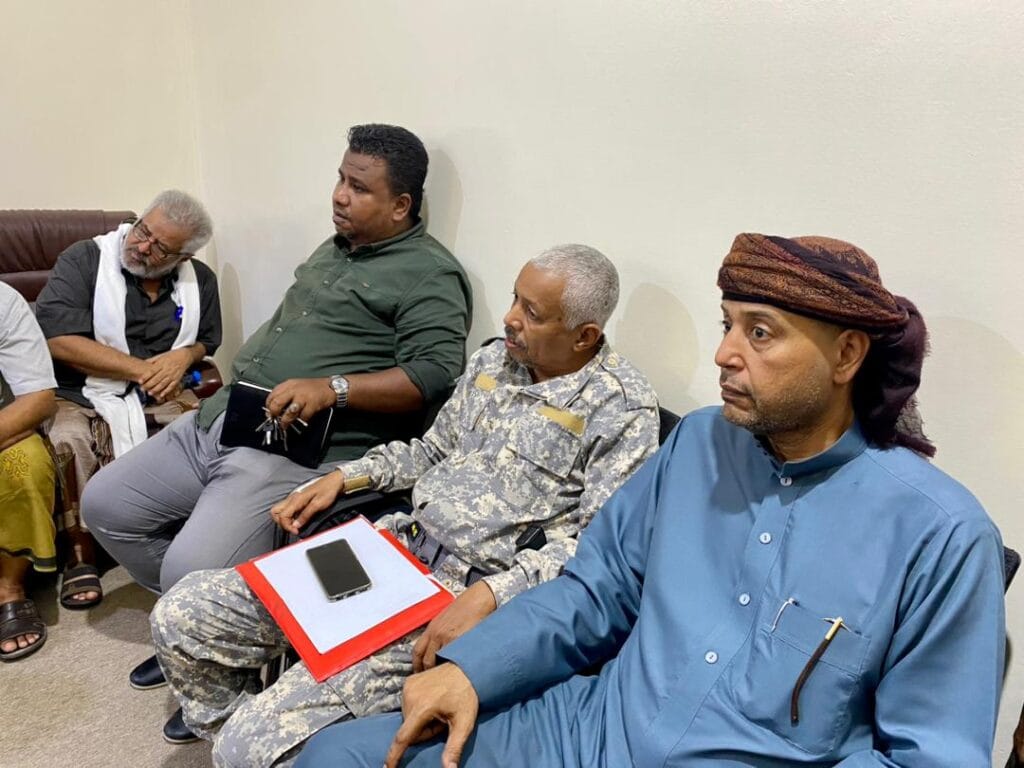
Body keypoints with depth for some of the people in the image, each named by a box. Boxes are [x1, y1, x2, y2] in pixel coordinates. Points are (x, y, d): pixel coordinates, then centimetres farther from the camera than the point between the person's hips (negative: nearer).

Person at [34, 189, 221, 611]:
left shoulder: (199, 280, 7)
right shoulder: (83, 259, -4)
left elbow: (207, 341, 18)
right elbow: (58, 339, -15)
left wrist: (184, 356, -7)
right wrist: (143, 369, -15)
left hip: (161, 400, 3)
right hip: (84, 398, -2)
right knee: (67, 445, -33)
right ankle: (81, 553, -12)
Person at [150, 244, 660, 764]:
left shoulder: (622, 407, -10)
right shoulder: (494, 359, 11)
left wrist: (490, 596, -28)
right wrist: (343, 477, 9)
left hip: (469, 591, -7)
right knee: (181, 616, 3)